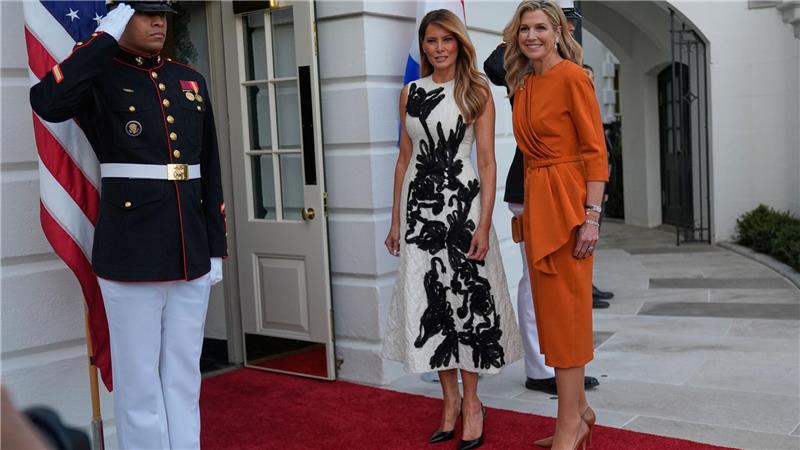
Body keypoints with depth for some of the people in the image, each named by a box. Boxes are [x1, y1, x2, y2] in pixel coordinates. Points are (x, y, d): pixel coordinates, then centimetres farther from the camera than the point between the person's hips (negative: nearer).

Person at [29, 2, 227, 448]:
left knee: (184, 379, 15)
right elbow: (47, 102, -26)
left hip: (190, 256, 5)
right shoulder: (100, 79, -2)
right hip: (131, 256, -5)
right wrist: (105, 37, -18)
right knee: (140, 384, 6)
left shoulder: (192, 81, 12)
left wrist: (216, 247, 11)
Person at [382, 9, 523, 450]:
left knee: (465, 298, 1)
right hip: (419, 206, 4)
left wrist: (484, 224, -14)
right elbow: (404, 157, 12)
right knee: (429, 301, 5)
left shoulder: (476, 92, 0)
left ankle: (471, 401, 15)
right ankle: (450, 398, 19)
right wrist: (395, 220, 9)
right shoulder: (410, 93, 10)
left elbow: (487, 161, -5)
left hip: (461, 204, -3)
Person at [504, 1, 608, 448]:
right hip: (535, 201, 8)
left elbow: (596, 151, -14)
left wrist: (592, 216, -19)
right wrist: (529, 208, 16)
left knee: (566, 310, -3)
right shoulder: (524, 84, 13)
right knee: (553, 308, 13)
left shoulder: (572, 77, -10)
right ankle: (578, 410, 26)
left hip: (566, 201, -8)